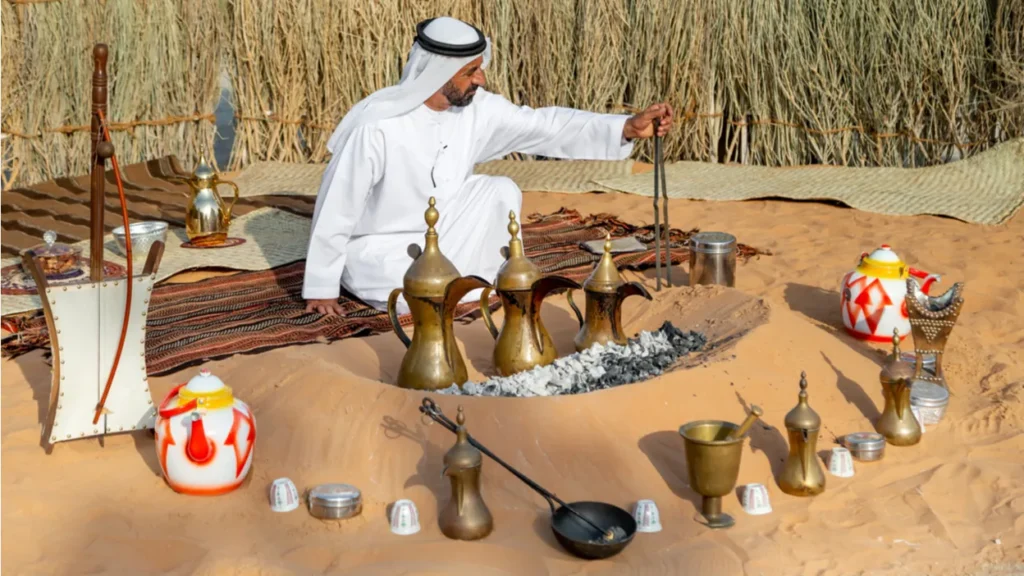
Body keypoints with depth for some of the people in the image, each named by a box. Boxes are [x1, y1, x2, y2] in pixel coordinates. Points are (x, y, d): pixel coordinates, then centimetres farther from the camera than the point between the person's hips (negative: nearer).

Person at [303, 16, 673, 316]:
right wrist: (321, 288, -15)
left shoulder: (477, 108, -10)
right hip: (379, 250, -6)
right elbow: (336, 208, -21)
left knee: (503, 192, -13)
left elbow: (546, 127, -11)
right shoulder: (375, 126, -28)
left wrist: (628, 127, -22)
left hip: (436, 236, 6)